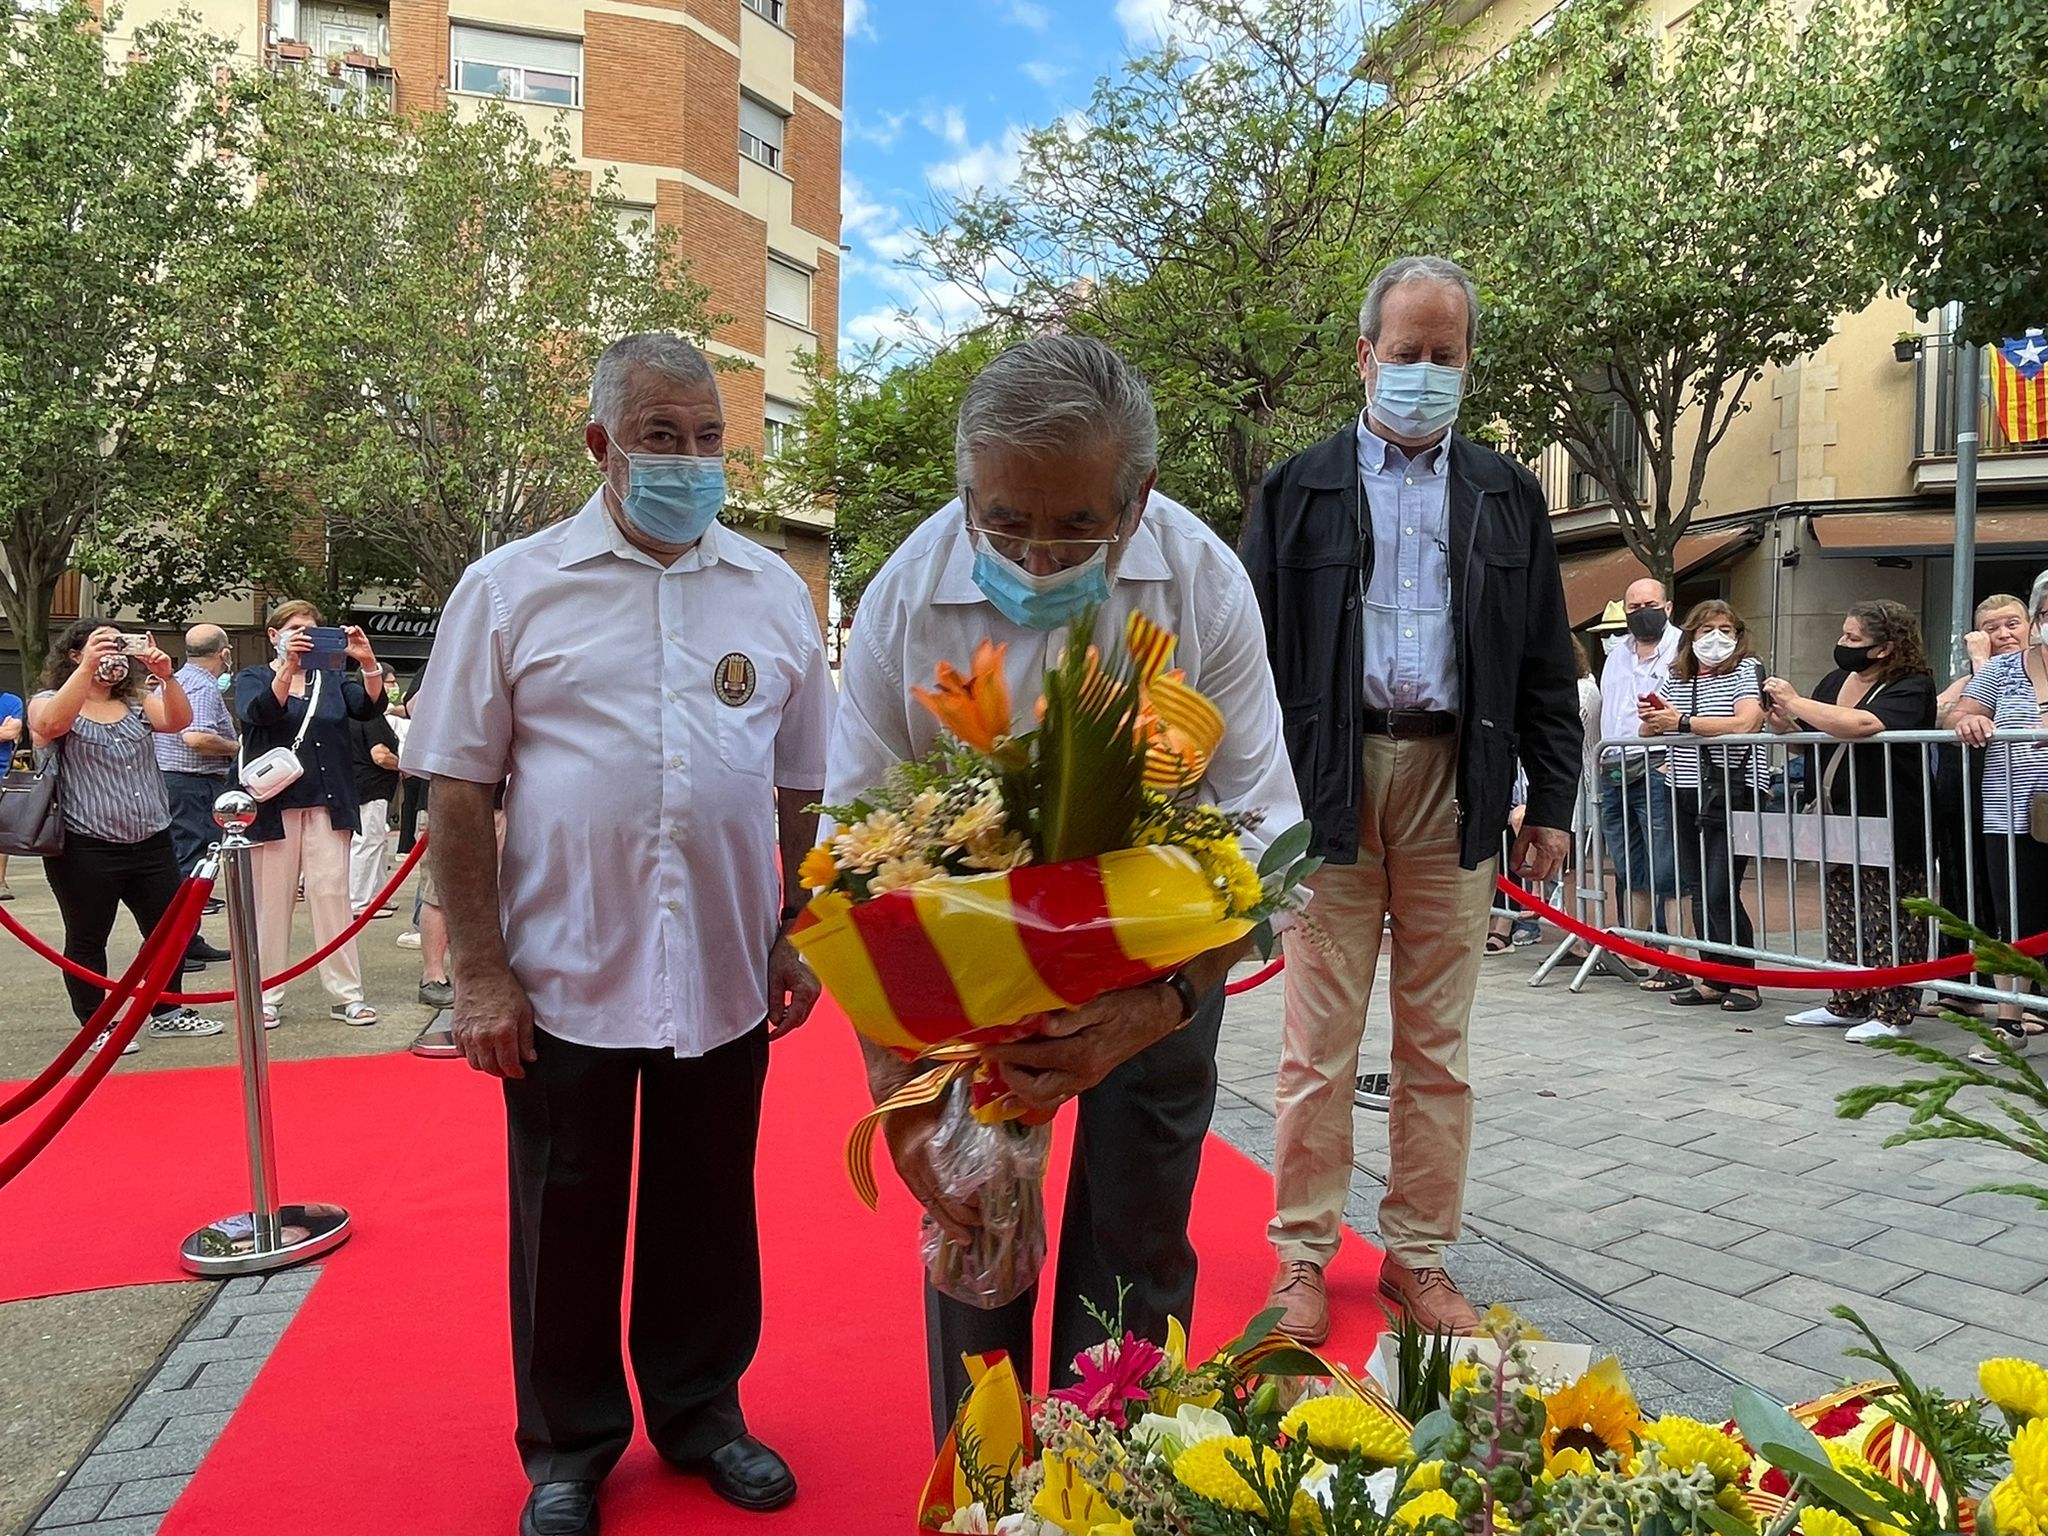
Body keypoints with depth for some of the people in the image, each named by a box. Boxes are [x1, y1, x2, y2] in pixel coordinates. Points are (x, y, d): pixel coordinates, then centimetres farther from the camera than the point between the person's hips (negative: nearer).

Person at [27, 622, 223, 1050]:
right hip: (85, 850, -5)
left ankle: (167, 1012, 25)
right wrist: (88, 668, -32)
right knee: (87, 940, 5)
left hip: (151, 843, 5)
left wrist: (166, 675, -25)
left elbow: (179, 720, -7)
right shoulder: (48, 702, 1)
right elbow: (50, 724, -23)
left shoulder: (138, 702, 13)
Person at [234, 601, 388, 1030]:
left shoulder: (332, 679, 12)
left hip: (327, 805, 1)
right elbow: (260, 713, -16)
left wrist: (369, 664, -24)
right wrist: (288, 667, -30)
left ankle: (345, 994, 2)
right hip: (274, 805, -1)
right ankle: (266, 997, 11)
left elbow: (369, 707, -6)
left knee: (332, 894, -1)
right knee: (271, 901, 3)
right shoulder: (253, 678, 6)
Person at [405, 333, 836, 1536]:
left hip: (726, 974, 2)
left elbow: (805, 788, 9)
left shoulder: (775, 592, 5)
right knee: (567, 1222, 12)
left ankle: (702, 1412, 36)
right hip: (565, 977, -1)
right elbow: (459, 794, -2)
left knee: (709, 1212, 15)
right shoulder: (512, 588, -2)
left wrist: (799, 936, 5)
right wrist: (480, 975, -6)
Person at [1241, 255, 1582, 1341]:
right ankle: (1304, 1256, 16)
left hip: (1457, 785, 2)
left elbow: (1546, 668, 12)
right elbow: (1253, 652, 2)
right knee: (1320, 1041, 3)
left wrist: (1552, 802, 5)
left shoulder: (1508, 497, 13)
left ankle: (1419, 1257, 21)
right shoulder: (1297, 490, 7)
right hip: (1329, 783, -2)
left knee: (1438, 1043, 8)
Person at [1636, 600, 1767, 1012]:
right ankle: (1712, 980, 17)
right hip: (1686, 795, 6)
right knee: (1697, 891, 8)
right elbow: (1651, 731, 21)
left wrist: (1682, 722, -15)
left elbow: (1746, 723, -19)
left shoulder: (1746, 670, -2)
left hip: (1732, 795, -6)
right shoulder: (1678, 678, 15)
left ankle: (1744, 982, 3)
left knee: (1721, 892, -9)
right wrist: (1651, 718, -3)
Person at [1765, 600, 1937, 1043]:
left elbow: (1860, 725, -33)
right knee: (1843, 919, 13)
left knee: (1889, 922, -1)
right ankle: (1847, 1004, 23)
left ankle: (1892, 1013, 8)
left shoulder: (1911, 687, -13)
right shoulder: (1836, 680, 9)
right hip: (1840, 824, 8)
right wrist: (1785, 724, -1)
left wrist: (1795, 703, -24)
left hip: (1891, 828, -8)